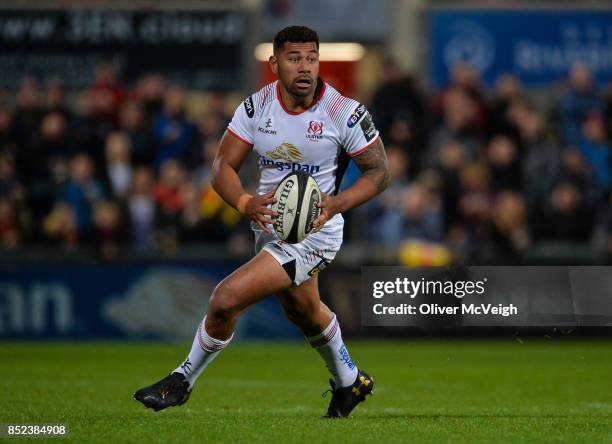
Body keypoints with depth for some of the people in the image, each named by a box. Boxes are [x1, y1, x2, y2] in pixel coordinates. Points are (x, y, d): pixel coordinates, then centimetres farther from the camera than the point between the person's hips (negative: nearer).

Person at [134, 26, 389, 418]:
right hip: (269, 226, 7)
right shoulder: (256, 106, -8)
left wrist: (337, 203, -26)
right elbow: (223, 167, -6)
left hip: (312, 235, -6)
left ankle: (182, 381, 6)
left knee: (227, 300, -19)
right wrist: (245, 202, -28)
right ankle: (350, 383, 57)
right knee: (302, 310, 30)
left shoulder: (345, 113, -19)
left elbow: (379, 171, -9)